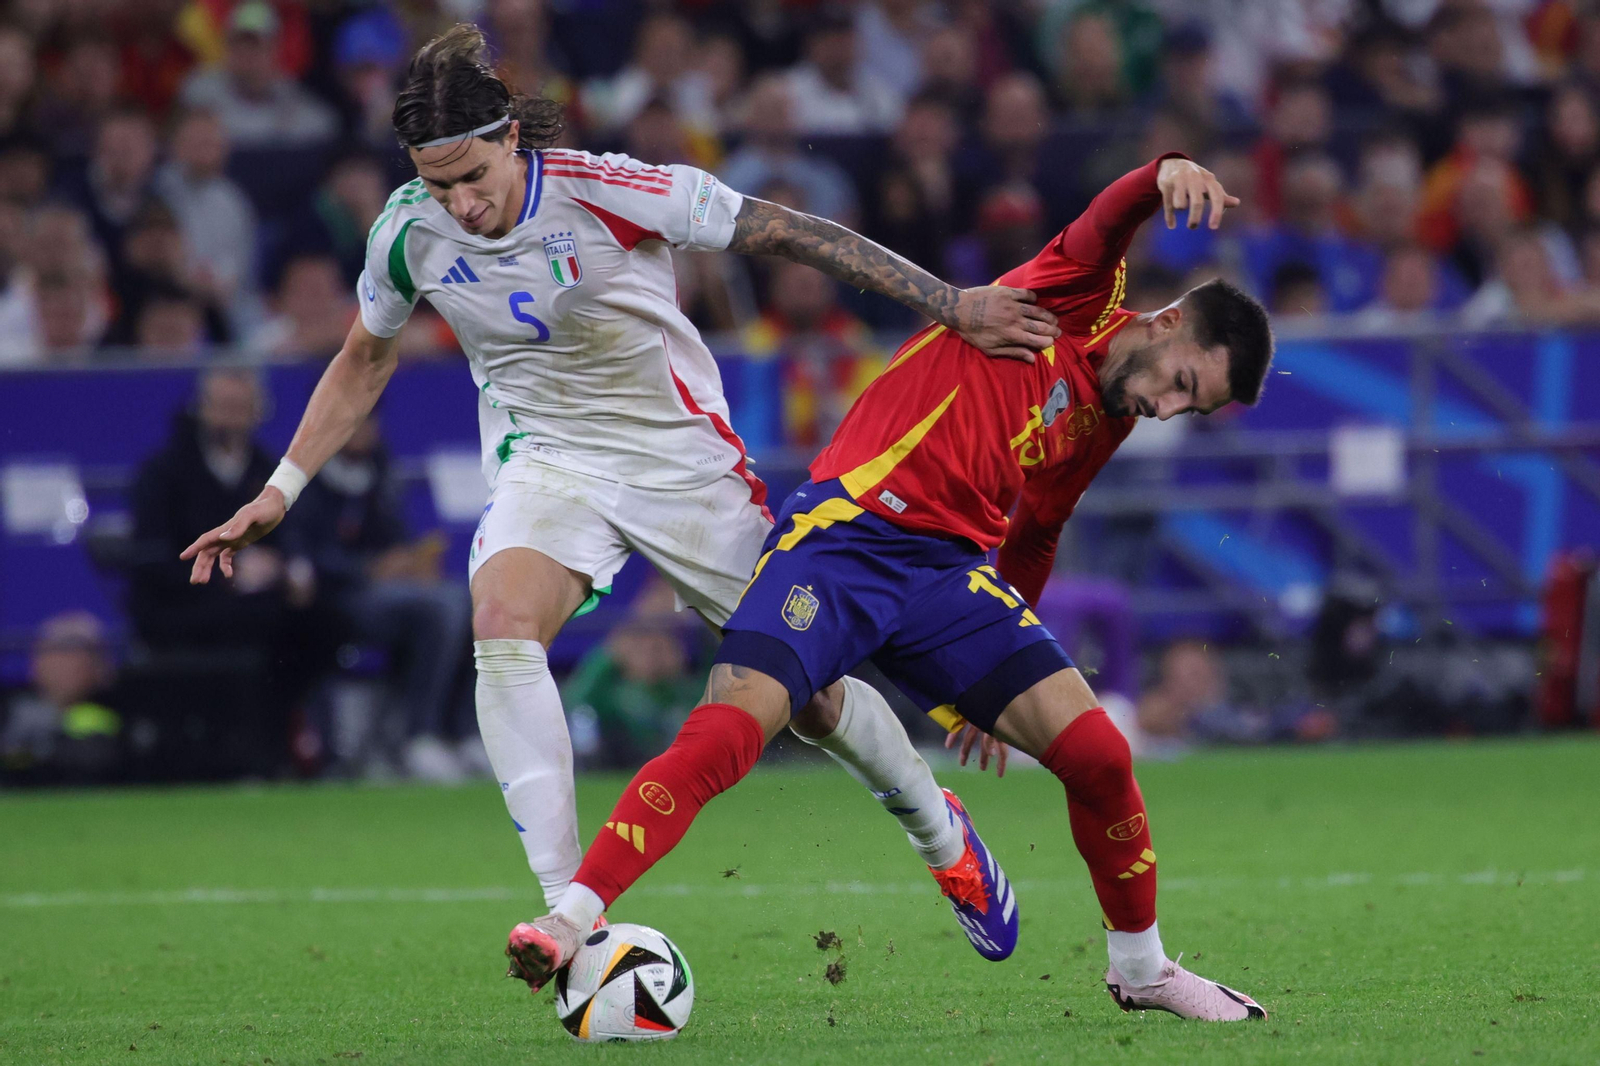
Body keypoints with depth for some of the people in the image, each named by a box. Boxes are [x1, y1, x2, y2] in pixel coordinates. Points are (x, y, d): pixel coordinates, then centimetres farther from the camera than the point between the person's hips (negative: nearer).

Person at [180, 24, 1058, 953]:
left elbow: (787, 233, -16)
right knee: (502, 623, -29)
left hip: (683, 451, -2)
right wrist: (280, 493, 7)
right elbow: (364, 363, 11)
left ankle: (935, 827, 34)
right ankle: (570, 907, -32)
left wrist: (951, 304, -16)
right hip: (547, 455, 2)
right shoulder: (409, 232, -10)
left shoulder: (606, 191, -23)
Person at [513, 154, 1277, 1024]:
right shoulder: (1079, 300, 2)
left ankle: (1140, 968, 16)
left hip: (951, 569, 7)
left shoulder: (1105, 422, 21)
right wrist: (1166, 177, -41)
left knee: (1096, 754, -5)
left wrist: (1000, 675, 33)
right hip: (849, 527, -7)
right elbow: (1104, 226, -20)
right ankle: (571, 925, -20)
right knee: (724, 734, -22)